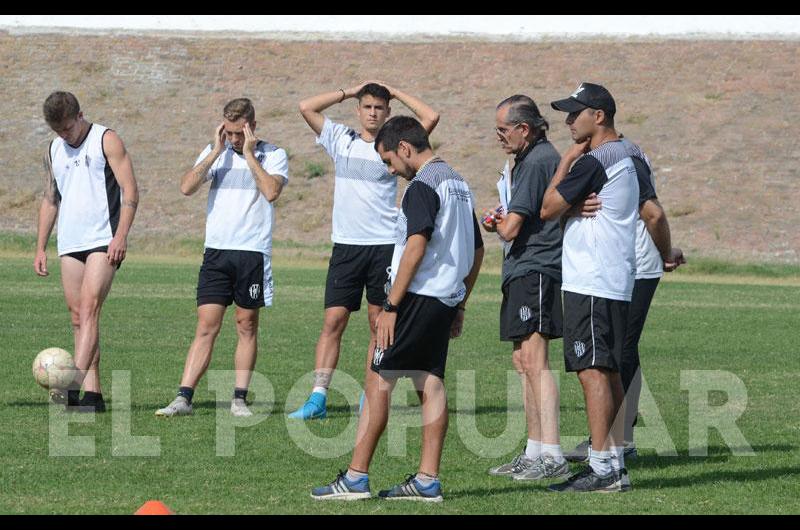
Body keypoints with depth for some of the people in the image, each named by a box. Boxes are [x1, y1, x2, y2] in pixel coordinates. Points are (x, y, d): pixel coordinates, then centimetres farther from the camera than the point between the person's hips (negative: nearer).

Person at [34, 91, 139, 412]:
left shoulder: (106, 141, -3)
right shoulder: (54, 151, 16)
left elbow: (130, 191, -8)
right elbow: (50, 200, 23)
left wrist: (121, 235, -18)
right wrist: (41, 247, 16)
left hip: (103, 242, -7)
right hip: (69, 244, 7)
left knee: (88, 307, -18)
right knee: (77, 317, 3)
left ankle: (73, 386, -28)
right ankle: (92, 394, 4)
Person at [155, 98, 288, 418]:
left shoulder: (273, 155, 1)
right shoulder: (215, 152, 10)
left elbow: (271, 191, -17)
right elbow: (187, 187, -4)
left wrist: (249, 155, -10)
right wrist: (216, 152, -7)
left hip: (253, 251, -2)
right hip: (216, 250, 2)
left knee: (247, 326, 4)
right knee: (206, 326, -3)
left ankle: (239, 399, 10)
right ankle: (184, 398, -7)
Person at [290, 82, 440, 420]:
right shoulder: (341, 140, 11)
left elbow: (431, 118, -4)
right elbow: (306, 107, 8)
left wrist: (395, 93, 7)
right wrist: (348, 92, 12)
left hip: (385, 245, -1)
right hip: (346, 244, 1)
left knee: (380, 325, 3)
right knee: (333, 321, -5)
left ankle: (370, 400, 9)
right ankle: (317, 399, -8)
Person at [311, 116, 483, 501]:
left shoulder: (422, 185, -12)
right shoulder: (458, 184, 17)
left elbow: (416, 247, -21)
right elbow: (476, 250, 22)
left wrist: (391, 306, -20)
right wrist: (460, 305, 25)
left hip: (418, 296, -9)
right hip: (447, 298, 9)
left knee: (378, 382, -4)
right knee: (431, 385, 7)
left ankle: (356, 478, -5)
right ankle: (427, 480, 5)